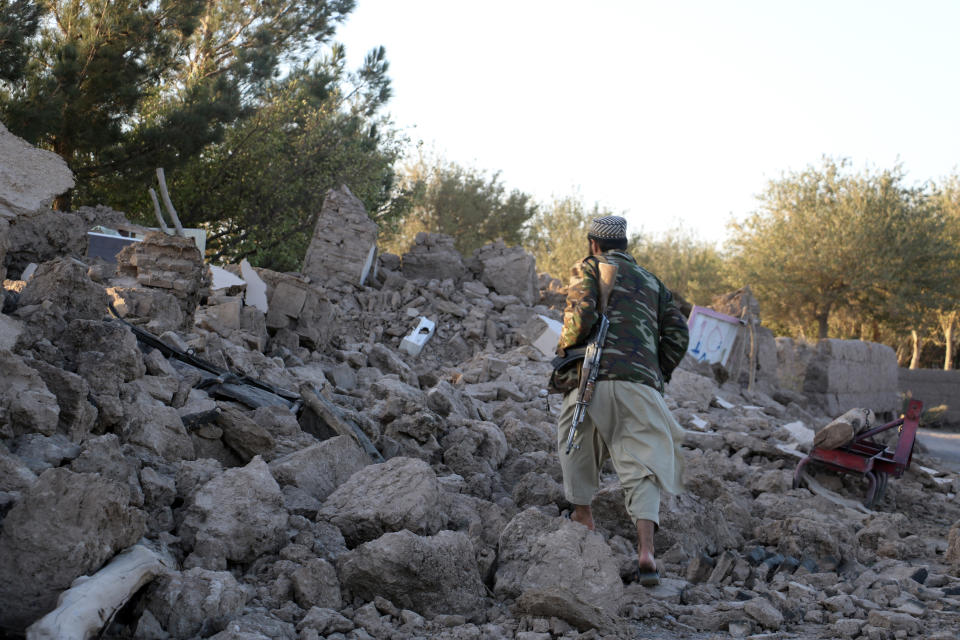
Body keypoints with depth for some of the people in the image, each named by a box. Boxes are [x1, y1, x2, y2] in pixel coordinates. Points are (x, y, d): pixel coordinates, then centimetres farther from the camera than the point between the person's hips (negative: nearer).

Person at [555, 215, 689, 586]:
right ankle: (645, 551, -18)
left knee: (578, 442, 23)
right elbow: (677, 334, 17)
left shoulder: (589, 268, 10)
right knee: (642, 467, -2)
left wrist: (564, 347, 7)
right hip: (641, 384, 3)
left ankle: (583, 517, 29)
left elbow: (581, 314, -9)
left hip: (595, 376, -3)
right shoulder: (651, 281, 25)